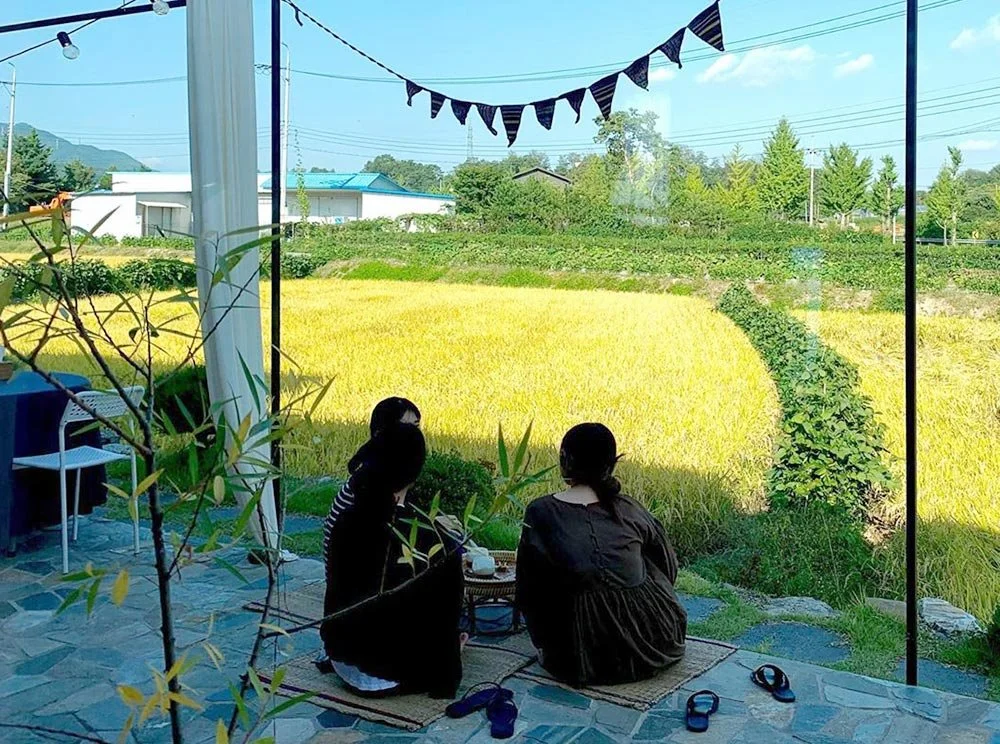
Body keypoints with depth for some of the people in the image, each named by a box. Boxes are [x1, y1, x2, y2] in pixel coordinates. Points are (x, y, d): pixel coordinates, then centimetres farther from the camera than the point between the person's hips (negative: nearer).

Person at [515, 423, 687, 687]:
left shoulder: (540, 514, -9)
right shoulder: (629, 510, -5)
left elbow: (528, 590, -1)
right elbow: (669, 568, 11)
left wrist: (543, 644, 15)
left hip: (578, 655, 1)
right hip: (650, 645, -1)